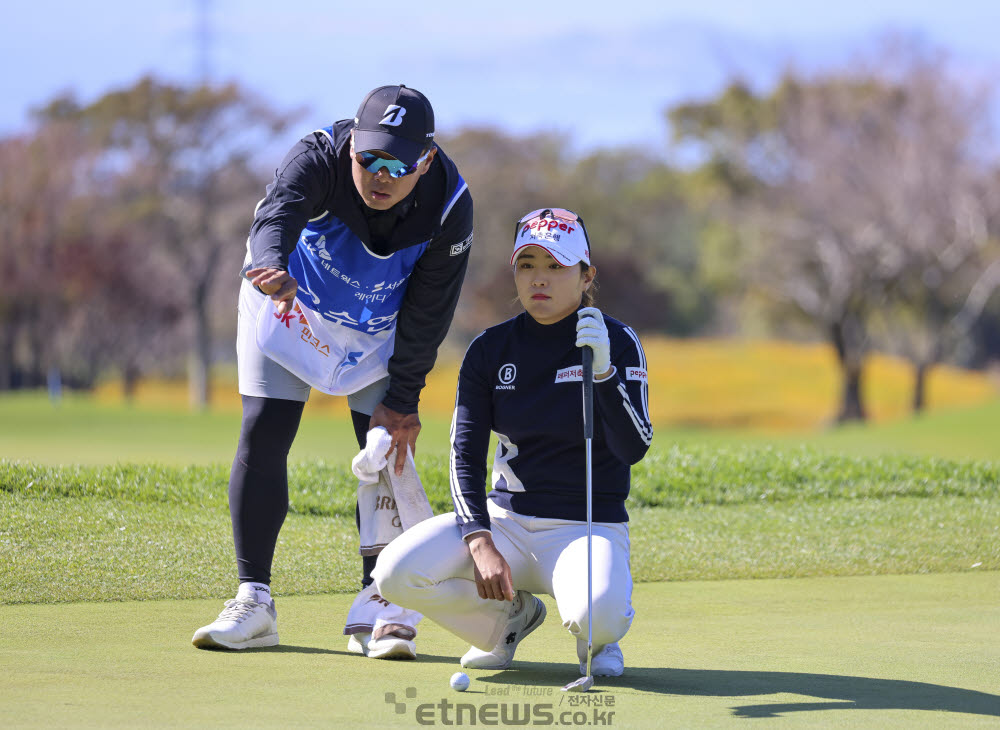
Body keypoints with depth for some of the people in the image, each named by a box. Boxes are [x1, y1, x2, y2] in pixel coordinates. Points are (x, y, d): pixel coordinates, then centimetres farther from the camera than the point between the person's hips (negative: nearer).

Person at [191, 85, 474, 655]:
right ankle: (254, 603, -6)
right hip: (290, 302, -1)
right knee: (264, 434, -10)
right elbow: (276, 216, -54)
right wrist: (274, 269, -76)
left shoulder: (449, 207, -27)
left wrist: (402, 401, -18)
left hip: (380, 326, 1)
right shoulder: (319, 158, -34)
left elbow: (427, 316, -19)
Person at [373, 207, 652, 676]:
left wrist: (603, 370, -30)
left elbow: (633, 448, -15)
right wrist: (480, 544, -18)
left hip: (589, 527, -3)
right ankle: (510, 615, 7)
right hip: (505, 518, 3)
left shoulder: (616, 342, -5)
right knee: (397, 572, -22)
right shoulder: (491, 349, 2)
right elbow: (466, 456, -2)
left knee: (598, 614, -37)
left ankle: (595, 636, 4)